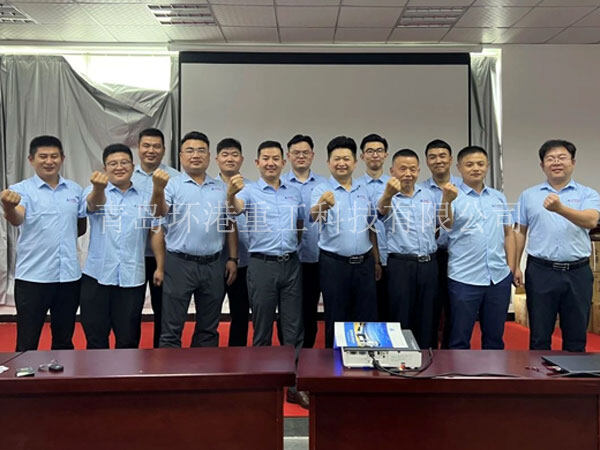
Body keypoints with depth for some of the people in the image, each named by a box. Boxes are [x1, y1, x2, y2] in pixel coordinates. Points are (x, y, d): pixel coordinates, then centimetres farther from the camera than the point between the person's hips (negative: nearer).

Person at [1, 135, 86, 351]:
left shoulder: (75, 190, 9)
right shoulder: (21, 190, -3)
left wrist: (63, 237, 3)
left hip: (69, 276, 4)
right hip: (33, 276, -3)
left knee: (64, 341, 15)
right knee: (27, 343, 4)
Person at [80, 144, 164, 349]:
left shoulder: (145, 198, 10)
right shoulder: (95, 191, 3)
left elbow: (155, 232, 9)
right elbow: (94, 203, -21)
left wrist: (160, 267, 1)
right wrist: (98, 188, -44)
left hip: (132, 278, 1)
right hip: (97, 276, -1)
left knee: (128, 339, 10)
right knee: (95, 338, 8)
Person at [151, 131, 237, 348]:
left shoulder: (221, 188, 12)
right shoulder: (172, 184, 0)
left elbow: (230, 225, 14)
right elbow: (159, 212, -18)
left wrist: (233, 259, 7)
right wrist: (158, 190, -37)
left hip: (213, 265, 4)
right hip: (179, 264, -4)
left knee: (208, 329, 15)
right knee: (171, 329, 3)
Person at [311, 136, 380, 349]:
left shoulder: (364, 190, 10)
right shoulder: (322, 190, -5)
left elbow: (371, 227, 16)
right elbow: (314, 216, -25)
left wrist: (376, 261, 12)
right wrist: (322, 206, -48)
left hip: (364, 263, 4)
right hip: (334, 264, -4)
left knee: (368, 319, 10)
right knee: (336, 320, 7)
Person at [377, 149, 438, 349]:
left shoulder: (428, 195, 12)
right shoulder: (387, 198, -5)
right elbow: (382, 209, -32)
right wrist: (388, 194, -52)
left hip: (429, 263, 5)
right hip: (400, 264, -4)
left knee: (427, 320, 11)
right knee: (400, 319, 2)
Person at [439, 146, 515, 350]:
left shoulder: (498, 197, 13)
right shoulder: (453, 196, -2)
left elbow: (508, 233, 16)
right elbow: (446, 224, -22)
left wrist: (511, 267, 8)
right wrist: (447, 201, -42)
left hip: (499, 278, 4)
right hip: (464, 279, -4)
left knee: (495, 338, 15)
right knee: (459, 339, 4)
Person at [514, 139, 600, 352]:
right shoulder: (529, 195, 8)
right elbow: (520, 232, 9)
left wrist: (560, 209, -32)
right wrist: (515, 266, 1)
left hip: (578, 273, 0)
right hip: (541, 271, 0)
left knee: (576, 337, 11)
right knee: (539, 337, 7)